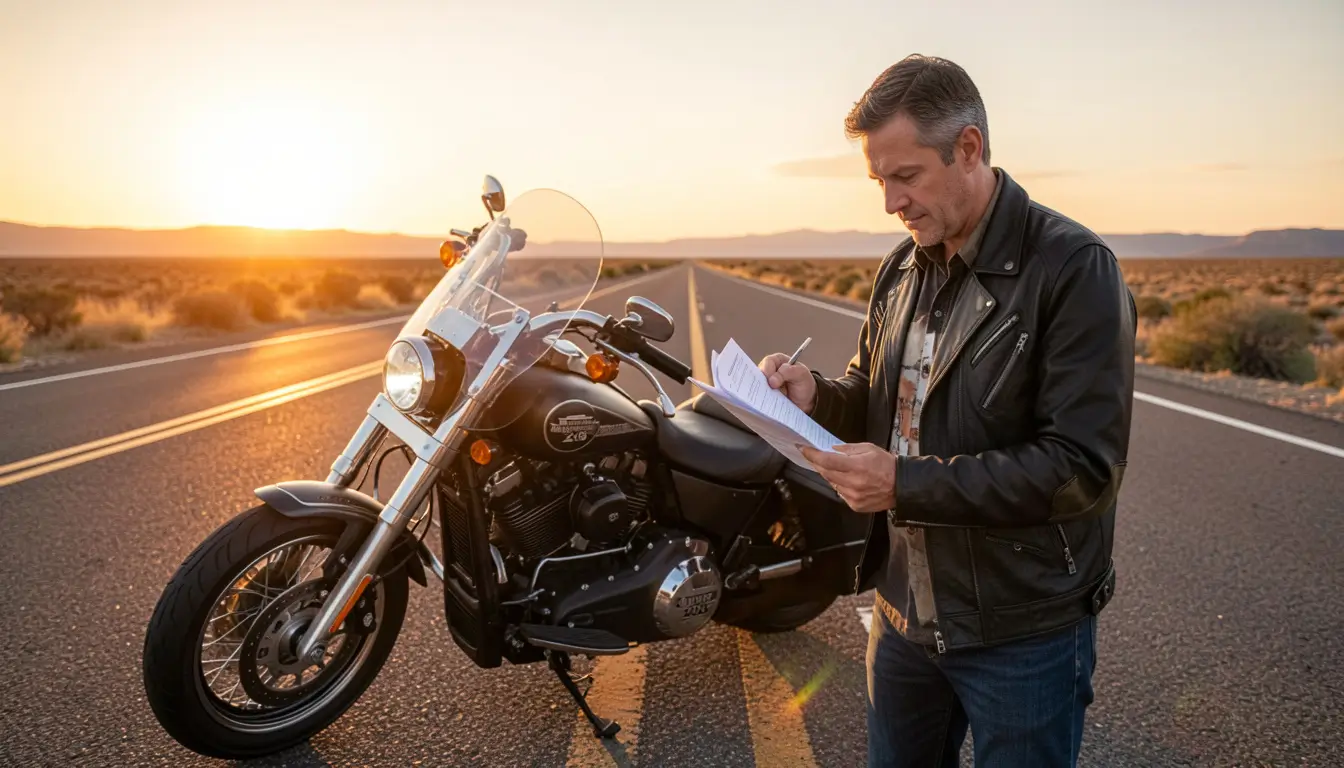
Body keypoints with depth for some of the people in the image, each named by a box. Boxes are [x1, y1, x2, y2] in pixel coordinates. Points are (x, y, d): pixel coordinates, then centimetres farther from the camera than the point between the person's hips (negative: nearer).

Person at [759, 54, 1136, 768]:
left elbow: (1084, 465, -23)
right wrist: (817, 395, -8)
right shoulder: (902, 267, 5)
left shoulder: (1074, 268, -17)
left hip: (1024, 633, -6)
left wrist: (906, 485, -28)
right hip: (904, 610, 6)